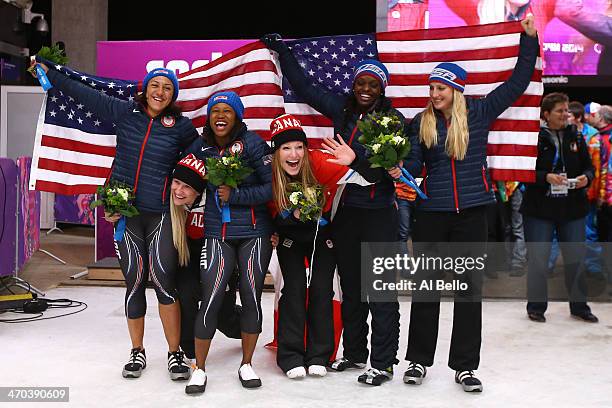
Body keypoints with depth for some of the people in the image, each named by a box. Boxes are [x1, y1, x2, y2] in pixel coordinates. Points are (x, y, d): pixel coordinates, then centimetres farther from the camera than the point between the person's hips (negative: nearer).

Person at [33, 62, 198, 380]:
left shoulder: (181, 126, 1)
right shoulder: (124, 112, 6)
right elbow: (83, 93, 13)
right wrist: (48, 72, 19)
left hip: (161, 214, -2)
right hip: (125, 211, 2)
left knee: (164, 281, -11)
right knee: (134, 283, 4)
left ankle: (175, 353, 3)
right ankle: (137, 353, 20)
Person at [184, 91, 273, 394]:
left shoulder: (252, 143, -7)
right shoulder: (201, 146, 4)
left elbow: (272, 187, -11)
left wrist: (235, 196, -14)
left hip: (254, 234, -1)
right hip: (217, 235, 1)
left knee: (251, 298, 5)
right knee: (211, 299, -6)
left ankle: (247, 365, 23)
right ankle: (199, 369, 10)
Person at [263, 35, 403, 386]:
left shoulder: (393, 118, -3)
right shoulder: (341, 109, 8)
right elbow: (304, 87, 16)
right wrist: (281, 49, 19)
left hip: (380, 213, -4)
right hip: (346, 210, 5)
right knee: (351, 286, 14)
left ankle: (383, 363, 9)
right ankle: (354, 353, 28)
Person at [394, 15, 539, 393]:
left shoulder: (479, 112, 3)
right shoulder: (421, 122, 5)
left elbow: (518, 82, 7)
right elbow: (415, 163, 2)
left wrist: (529, 39, 6)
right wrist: (401, 171, -20)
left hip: (472, 212, 0)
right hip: (432, 212, 1)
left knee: (470, 287, 5)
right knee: (425, 286, 6)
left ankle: (465, 365, 15)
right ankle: (418, 359, 19)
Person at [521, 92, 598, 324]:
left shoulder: (576, 137, 8)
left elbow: (589, 166, 14)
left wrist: (586, 177, -7)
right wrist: (546, 177, -22)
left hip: (572, 208, 4)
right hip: (540, 208, -4)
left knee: (575, 257, 11)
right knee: (538, 258, 3)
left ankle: (579, 306, 25)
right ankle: (536, 306, 17)